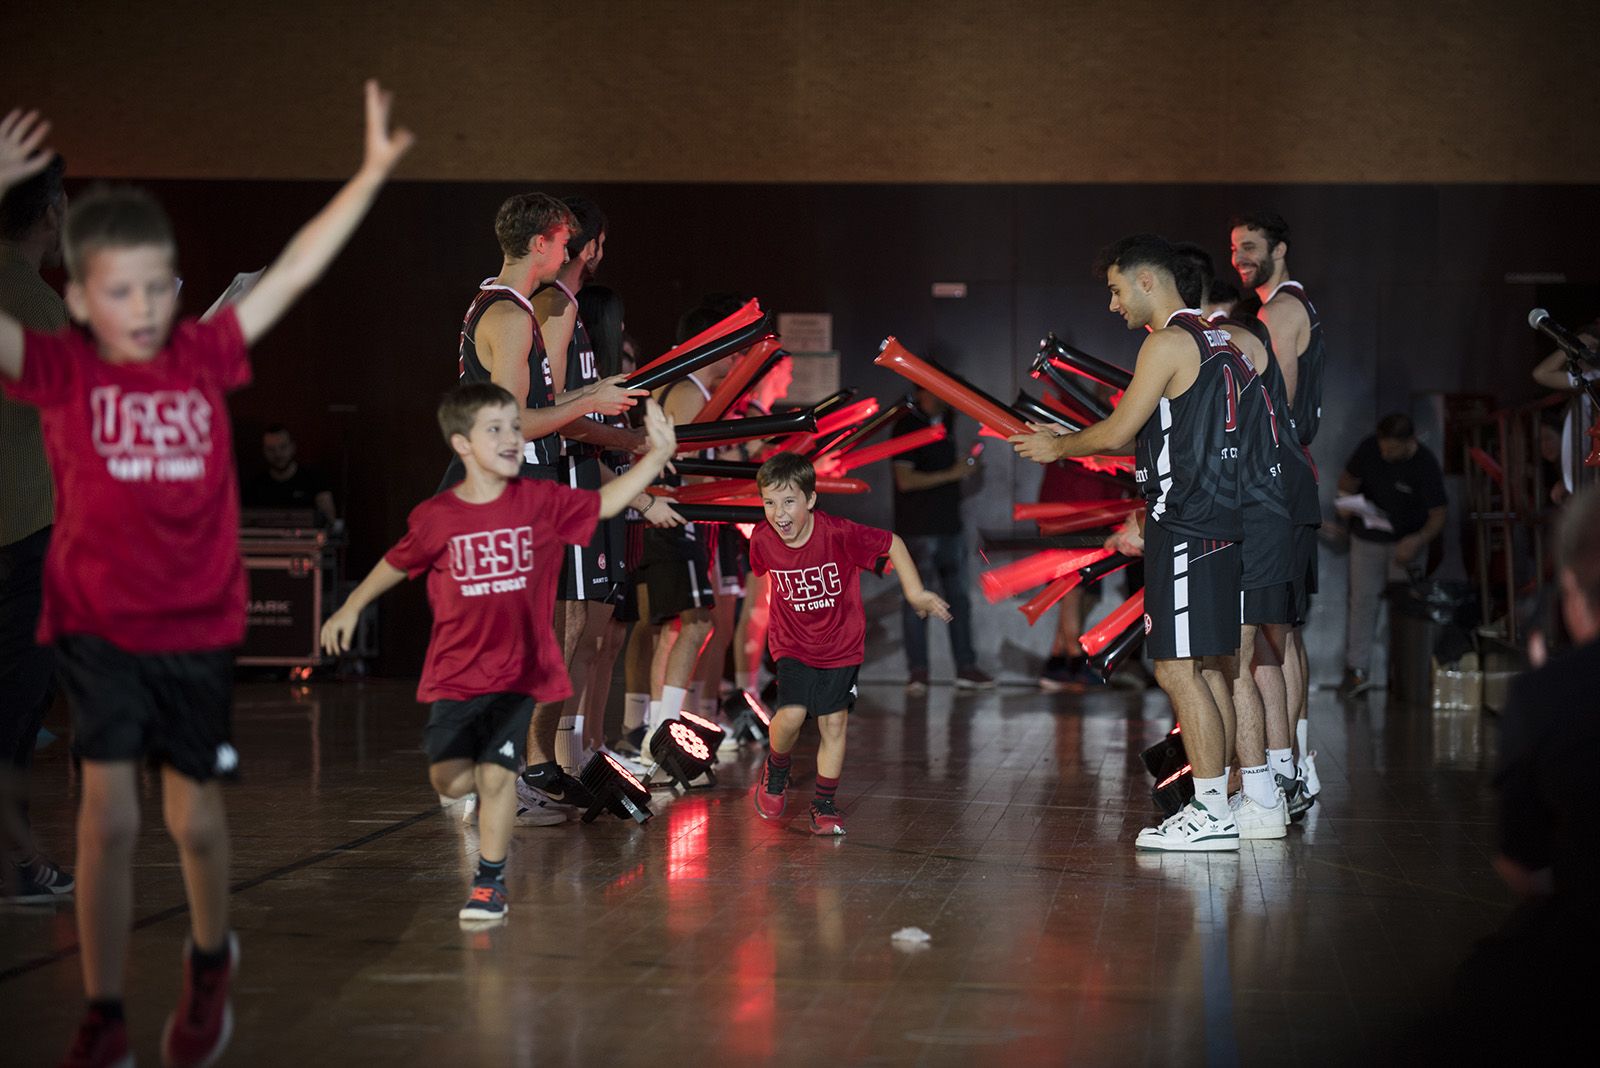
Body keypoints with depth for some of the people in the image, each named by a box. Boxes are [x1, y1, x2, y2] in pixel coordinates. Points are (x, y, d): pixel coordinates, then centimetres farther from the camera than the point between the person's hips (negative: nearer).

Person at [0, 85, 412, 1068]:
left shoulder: (206, 356, -3)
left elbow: (295, 270, -1)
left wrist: (373, 171, -2)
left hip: (201, 628, 2)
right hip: (98, 626, -2)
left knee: (196, 819, 11)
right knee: (109, 818, -9)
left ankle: (211, 963, 39)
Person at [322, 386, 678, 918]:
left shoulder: (541, 502, -5)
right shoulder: (435, 517, -6)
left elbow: (605, 503, 3)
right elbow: (397, 562, 11)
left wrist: (656, 456, -7)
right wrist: (352, 608, 22)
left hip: (517, 671, 0)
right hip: (454, 671, 0)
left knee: (497, 776, -6)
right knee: (448, 779, -5)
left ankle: (490, 882, 12)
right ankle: (497, 780, 31)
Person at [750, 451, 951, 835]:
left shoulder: (838, 533, -25)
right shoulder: (762, 541, -15)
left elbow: (892, 544, -12)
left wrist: (916, 593, -13)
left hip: (841, 647, -1)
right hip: (793, 647, 1)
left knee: (834, 723, 0)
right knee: (791, 715, -17)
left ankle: (824, 805, 17)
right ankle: (775, 773, 14)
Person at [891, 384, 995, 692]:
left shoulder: (944, 421, 13)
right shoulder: (907, 426, -11)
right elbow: (905, 479, -18)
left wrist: (965, 469, 5)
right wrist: (951, 474, -17)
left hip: (950, 525, 8)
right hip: (918, 528, -8)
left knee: (958, 596, 8)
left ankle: (966, 667, 12)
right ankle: (917, 672, 4)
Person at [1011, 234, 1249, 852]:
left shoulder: (1169, 343, -12)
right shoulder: (1215, 341, 18)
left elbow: (1119, 432, -11)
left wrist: (1058, 447, 7)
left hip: (1186, 526, -10)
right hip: (1219, 522, 10)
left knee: (1179, 670, -8)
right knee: (1209, 668, 13)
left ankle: (1212, 815, -8)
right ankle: (1224, 803, 17)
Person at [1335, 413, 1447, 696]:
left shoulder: (1425, 466, -19)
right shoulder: (1369, 448, -11)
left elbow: (1437, 517, -15)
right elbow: (1349, 478, 8)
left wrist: (1417, 541, -33)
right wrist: (1346, 498, -15)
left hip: (1406, 543, -2)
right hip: (1368, 539, 2)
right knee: (1362, 599, -3)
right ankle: (1356, 670, -1)